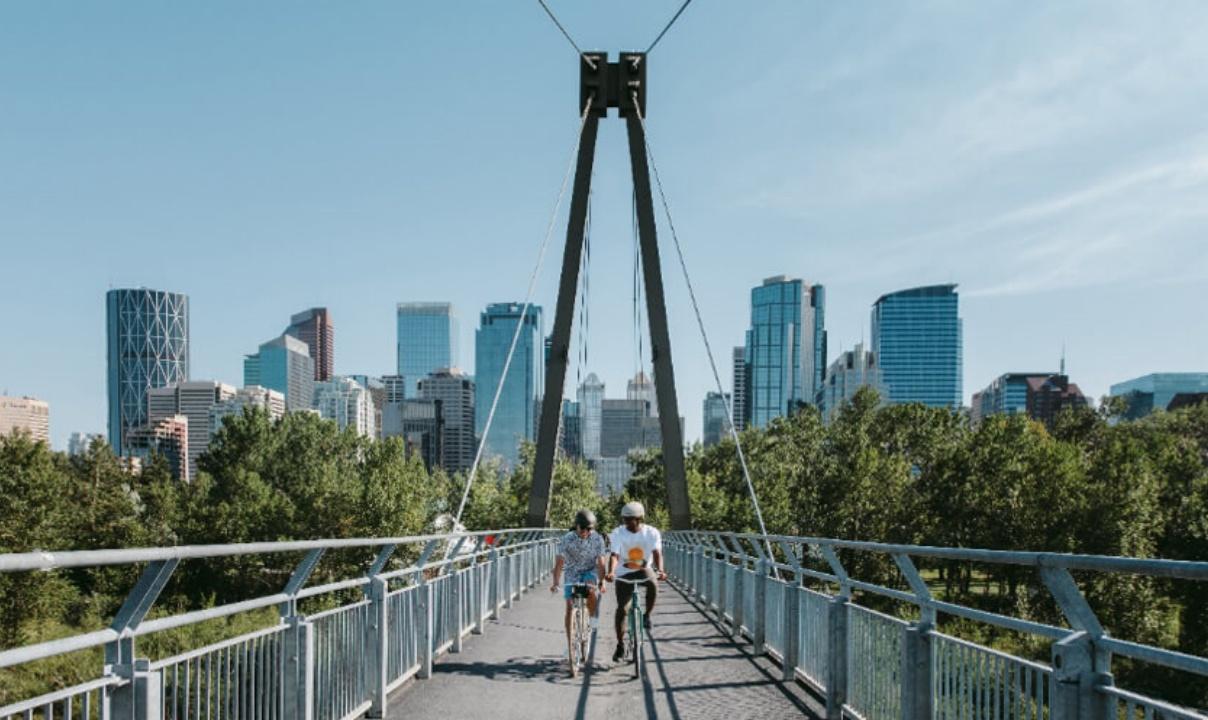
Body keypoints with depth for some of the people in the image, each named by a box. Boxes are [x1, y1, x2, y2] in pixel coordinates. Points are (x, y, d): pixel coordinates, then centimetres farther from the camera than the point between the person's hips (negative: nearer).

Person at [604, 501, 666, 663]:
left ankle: (647, 616, -10)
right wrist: (611, 572, -41)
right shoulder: (618, 533, -12)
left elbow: (657, 553, -23)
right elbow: (614, 555, -22)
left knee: (653, 584, -34)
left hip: (644, 570, 0)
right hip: (624, 574, 0)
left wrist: (660, 570, -42)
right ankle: (620, 645, 7)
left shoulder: (652, 532, -12)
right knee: (622, 608, -6)